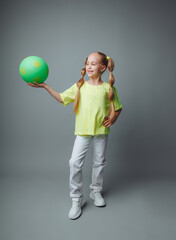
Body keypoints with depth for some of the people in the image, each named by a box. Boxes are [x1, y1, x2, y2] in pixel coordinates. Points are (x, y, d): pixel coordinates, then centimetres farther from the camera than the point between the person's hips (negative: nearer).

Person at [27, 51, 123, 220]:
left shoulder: (108, 88, 0)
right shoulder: (80, 86, 3)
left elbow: (118, 107, 10)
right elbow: (62, 98, 6)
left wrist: (112, 119, -8)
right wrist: (45, 86, 0)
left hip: (101, 131, 0)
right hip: (82, 131, 0)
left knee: (99, 162, 12)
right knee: (75, 162, -8)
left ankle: (96, 192, 36)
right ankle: (76, 199, 10)